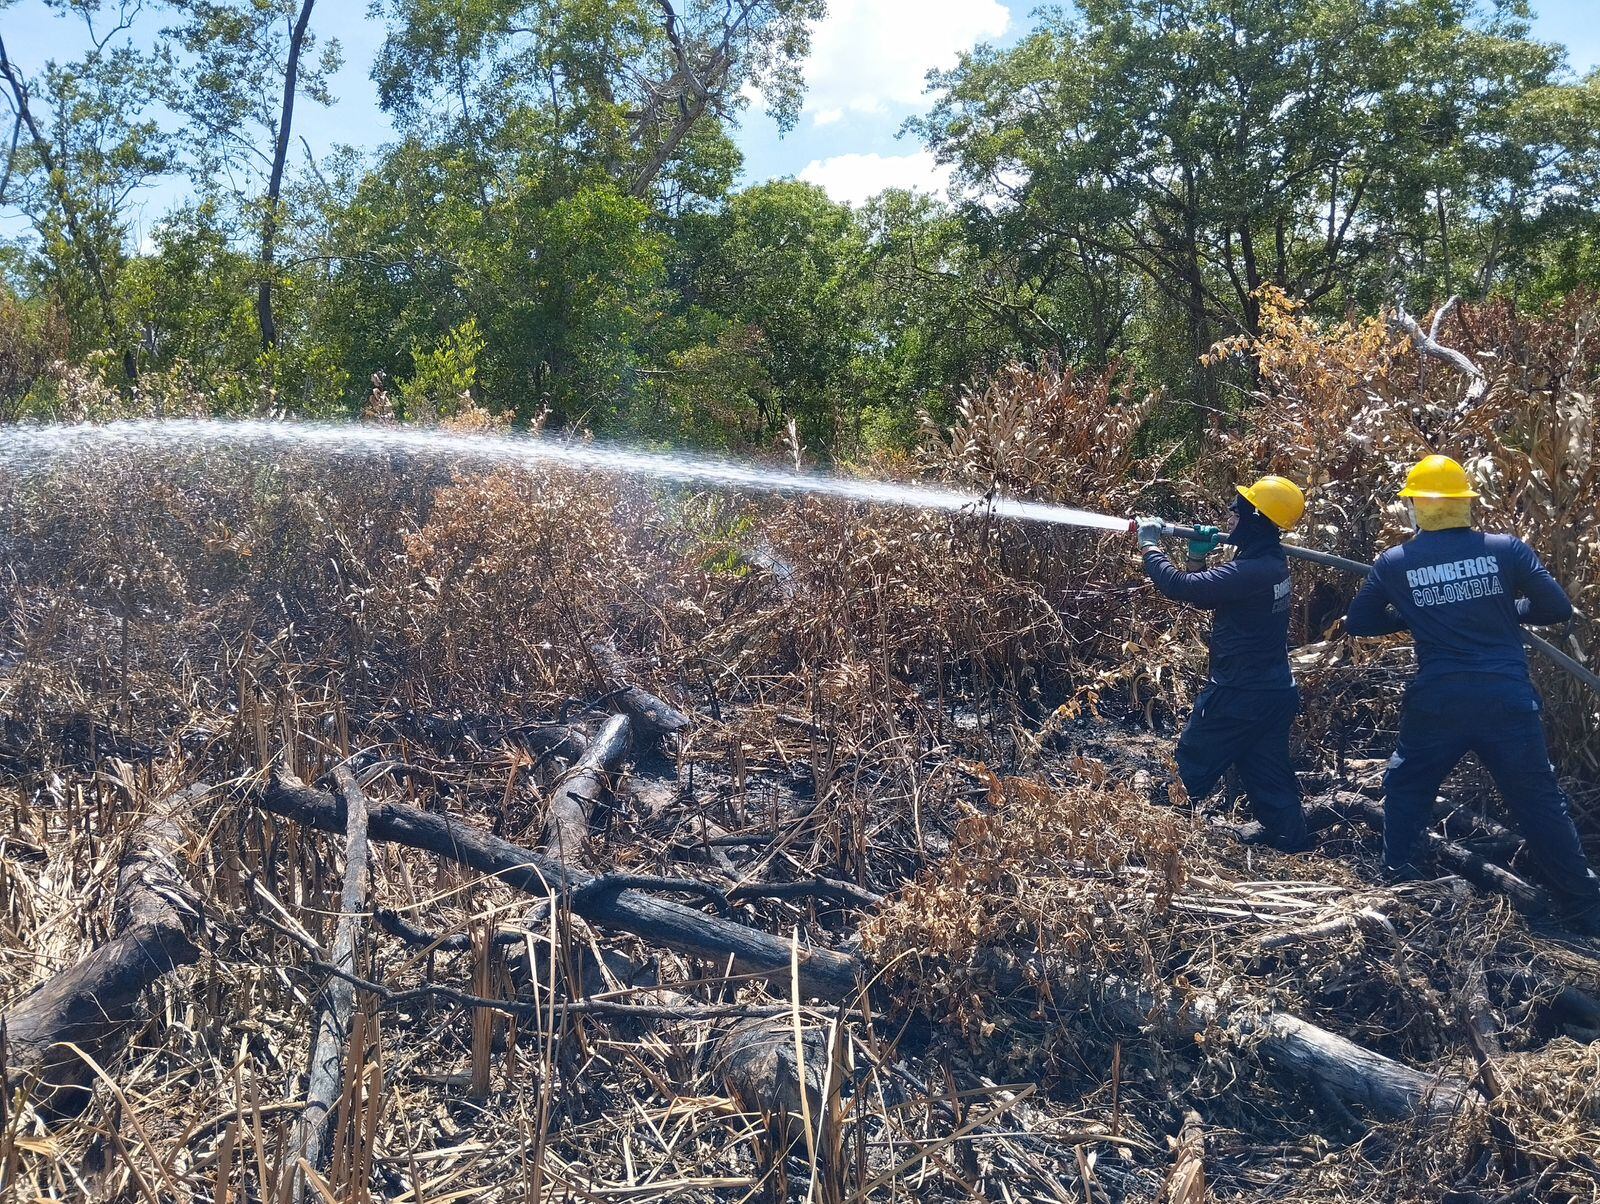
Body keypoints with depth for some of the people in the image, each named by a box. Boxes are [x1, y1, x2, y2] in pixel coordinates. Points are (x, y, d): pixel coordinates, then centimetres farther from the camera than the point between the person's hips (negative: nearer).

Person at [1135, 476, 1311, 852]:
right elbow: (1210, 597, 15)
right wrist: (1197, 557, 1)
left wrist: (1150, 546, -13)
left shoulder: (1250, 572, -25)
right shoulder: (1271, 563, 6)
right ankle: (1294, 846, 21)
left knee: (1193, 764, 8)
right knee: (1269, 778, 15)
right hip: (1274, 694, 9)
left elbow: (1180, 587, -27)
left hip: (1239, 698, -9)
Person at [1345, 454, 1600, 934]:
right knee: (1539, 801, 12)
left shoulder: (1395, 563, -1)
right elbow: (1558, 609, 2)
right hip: (1507, 699, 1)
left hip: (1437, 701, -1)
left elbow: (1358, 623, 10)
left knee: (1406, 789, 19)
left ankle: (1399, 888, 19)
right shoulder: (1505, 549, -2)